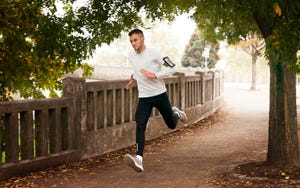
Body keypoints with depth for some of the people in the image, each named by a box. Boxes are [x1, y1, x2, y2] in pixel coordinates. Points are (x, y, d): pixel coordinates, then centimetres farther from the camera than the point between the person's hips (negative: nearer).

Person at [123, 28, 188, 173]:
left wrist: (154, 75, -22)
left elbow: (172, 68, -12)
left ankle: (177, 113, 50)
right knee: (140, 125, -19)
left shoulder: (154, 53, -11)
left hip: (160, 95, -3)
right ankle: (139, 160, -29)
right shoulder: (131, 57, 7)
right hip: (144, 97, 3)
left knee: (172, 125, 12)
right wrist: (134, 80, 10)